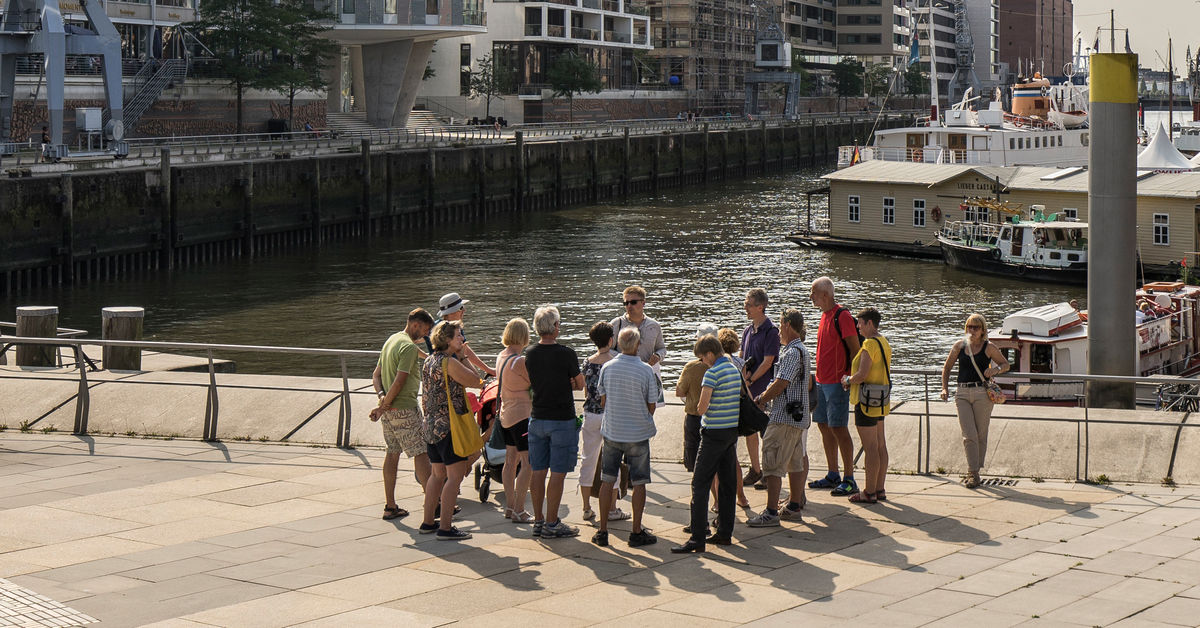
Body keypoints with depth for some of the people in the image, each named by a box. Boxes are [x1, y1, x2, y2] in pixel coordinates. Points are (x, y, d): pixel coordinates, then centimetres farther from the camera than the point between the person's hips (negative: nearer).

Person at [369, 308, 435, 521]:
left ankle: (390, 506, 15)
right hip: (404, 409, -9)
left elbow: (376, 375, 15)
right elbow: (399, 381, -20)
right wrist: (385, 405, -12)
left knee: (392, 453, 12)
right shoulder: (409, 346, -15)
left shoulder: (391, 340, 15)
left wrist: (382, 396, -1)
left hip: (389, 410, 9)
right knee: (420, 453, -4)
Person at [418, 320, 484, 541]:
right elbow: (475, 381, -11)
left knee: (437, 475, 18)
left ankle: (428, 522, 23)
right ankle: (445, 528, -9)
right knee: (455, 475, -7)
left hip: (431, 425, 10)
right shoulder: (450, 362, -16)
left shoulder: (429, 361, 13)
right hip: (450, 425, -10)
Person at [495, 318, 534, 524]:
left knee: (511, 460, 15)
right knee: (528, 463, -5)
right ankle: (518, 511, -5)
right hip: (521, 415, -9)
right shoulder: (520, 361, -20)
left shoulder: (501, 358, 7)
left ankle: (509, 506, 21)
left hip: (505, 413, 9)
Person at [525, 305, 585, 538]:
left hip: (537, 419, 5)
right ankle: (551, 524, 1)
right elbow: (580, 384, -2)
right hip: (562, 420, -5)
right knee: (558, 473, 0)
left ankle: (539, 520, 18)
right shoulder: (566, 353, -14)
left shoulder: (530, 354, 1)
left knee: (538, 472, 11)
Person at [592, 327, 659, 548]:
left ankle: (602, 531, 12)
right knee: (639, 483, 6)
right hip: (638, 433, -3)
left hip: (611, 431, 3)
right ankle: (637, 532, 9)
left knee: (607, 481, 10)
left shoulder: (607, 368, -4)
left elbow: (603, 401, 5)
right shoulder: (646, 371, -11)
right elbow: (651, 406, -5)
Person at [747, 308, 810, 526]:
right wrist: (765, 395, 11)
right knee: (795, 463, 15)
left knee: (772, 465, -9)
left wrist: (760, 400, -7)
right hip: (798, 417, 11)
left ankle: (771, 512, -9)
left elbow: (780, 385, -20)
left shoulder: (793, 353, -17)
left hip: (785, 418, -11)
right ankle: (794, 506, 22)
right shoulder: (801, 350, 16)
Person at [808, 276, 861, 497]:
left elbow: (855, 350, -15)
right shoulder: (825, 315, 14)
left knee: (838, 428, -8)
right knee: (824, 426, 12)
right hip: (822, 381, 9)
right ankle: (833, 476, 20)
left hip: (837, 382, -9)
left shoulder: (842, 316, -14)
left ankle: (849, 480, -4)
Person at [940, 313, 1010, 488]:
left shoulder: (989, 348, 2)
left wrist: (996, 369, -8)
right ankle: (972, 473, -4)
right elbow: (947, 367, 19)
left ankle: (976, 470, 17)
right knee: (969, 435, -7)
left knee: (980, 435, 4)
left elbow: (1005, 364, 14)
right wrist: (944, 388, 8)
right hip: (962, 393, 1)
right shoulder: (959, 346, 9)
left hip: (982, 393, -1)